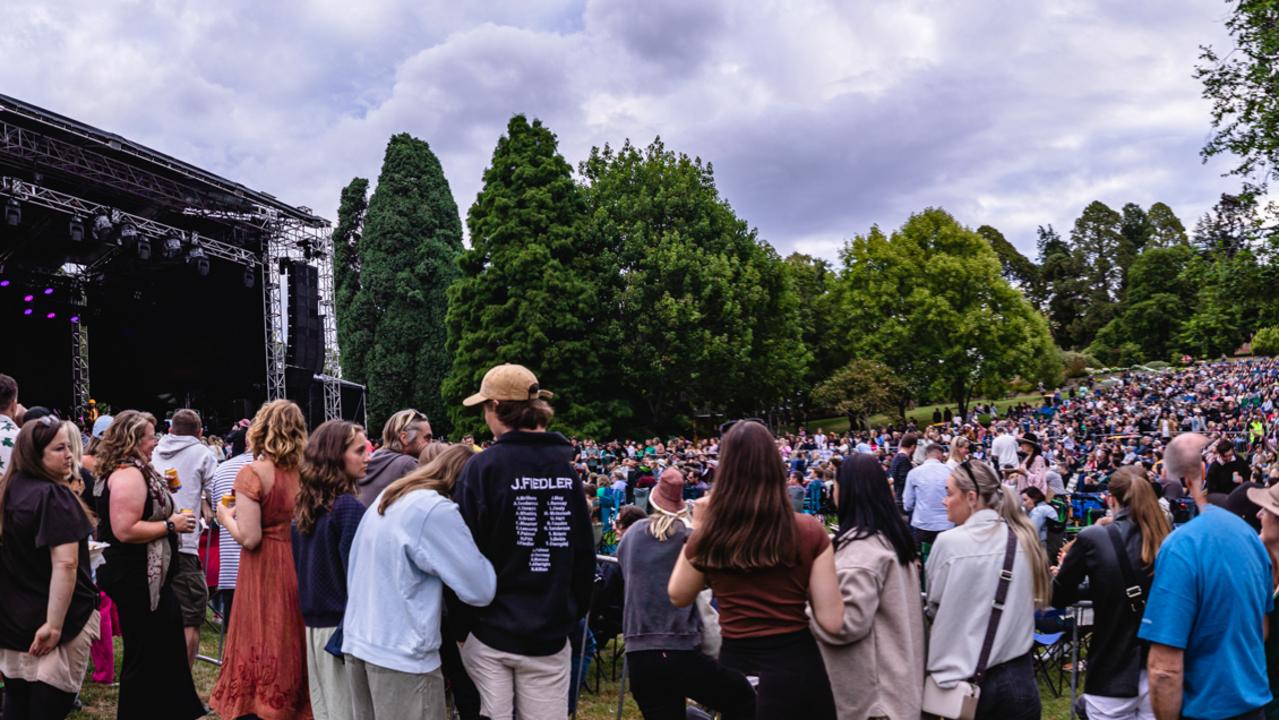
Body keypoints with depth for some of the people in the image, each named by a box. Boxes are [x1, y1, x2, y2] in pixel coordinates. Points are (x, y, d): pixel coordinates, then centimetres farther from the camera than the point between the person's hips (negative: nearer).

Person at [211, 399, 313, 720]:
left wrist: (226, 517, 0)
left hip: (265, 572, -5)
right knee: (294, 641, 16)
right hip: (298, 568, 5)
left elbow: (249, 538, -17)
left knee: (262, 646, 6)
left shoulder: (252, 473, -13)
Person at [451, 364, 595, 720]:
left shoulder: (484, 466, -10)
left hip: (489, 627, -3)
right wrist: (574, 614, 16)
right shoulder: (565, 466, 3)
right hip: (549, 631, 3)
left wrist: (460, 623, 0)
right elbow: (585, 551, 6)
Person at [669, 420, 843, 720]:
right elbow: (831, 621, -9)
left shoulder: (708, 538, -11)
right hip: (797, 667, -1)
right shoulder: (809, 531, -12)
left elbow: (678, 597, 9)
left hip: (736, 666, 1)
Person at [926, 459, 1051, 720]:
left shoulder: (949, 542, -16)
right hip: (1018, 677, 3)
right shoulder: (1023, 538, -4)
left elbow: (933, 606, -2)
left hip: (965, 680, -3)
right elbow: (1032, 601, 10)